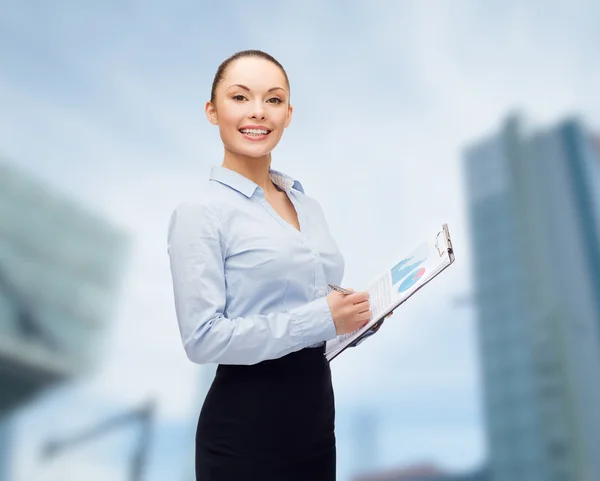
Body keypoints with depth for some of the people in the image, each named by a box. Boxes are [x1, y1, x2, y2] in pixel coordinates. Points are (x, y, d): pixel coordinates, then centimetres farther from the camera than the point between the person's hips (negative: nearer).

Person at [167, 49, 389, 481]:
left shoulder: (309, 205, 8)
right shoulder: (201, 212, -13)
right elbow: (202, 339, -20)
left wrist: (354, 314, -1)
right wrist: (321, 319, -22)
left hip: (317, 411, 7)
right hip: (245, 426, -6)